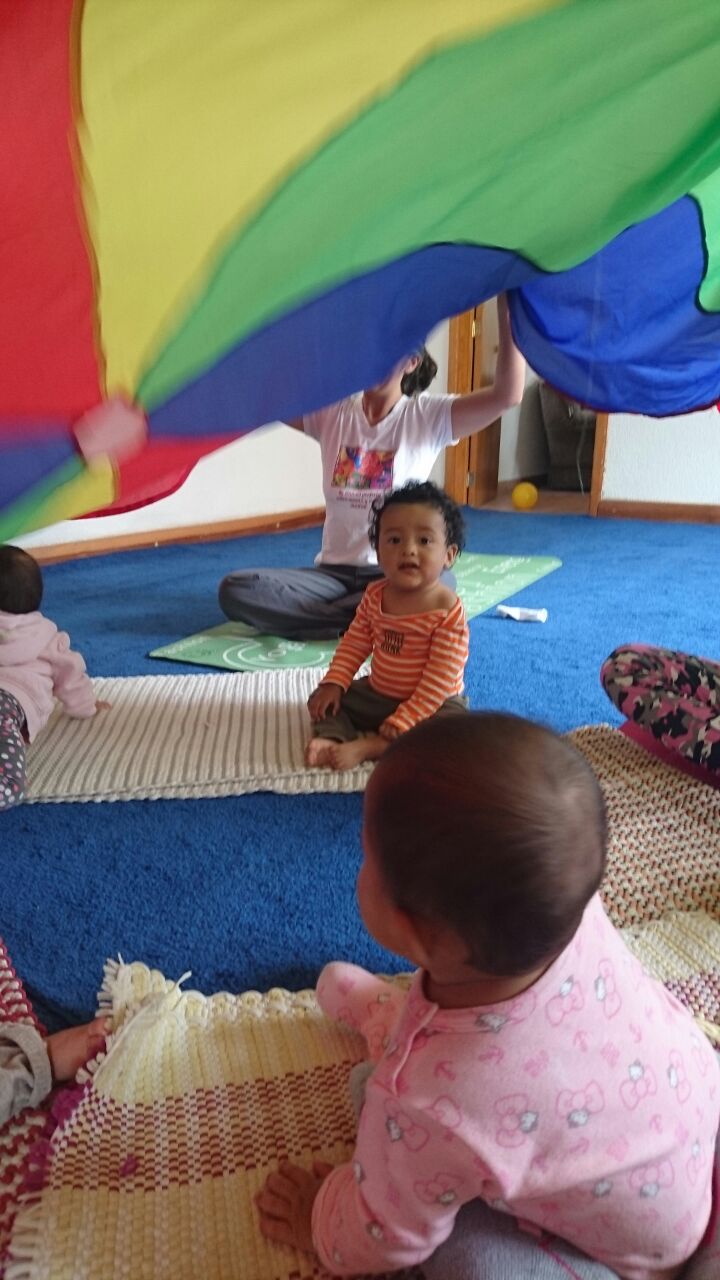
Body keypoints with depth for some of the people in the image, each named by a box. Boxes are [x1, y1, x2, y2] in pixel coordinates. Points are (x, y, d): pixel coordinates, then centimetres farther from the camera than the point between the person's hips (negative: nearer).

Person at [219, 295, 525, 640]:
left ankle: (334, 618, -16)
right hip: (333, 571, 3)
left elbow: (507, 394, -15)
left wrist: (506, 308, -25)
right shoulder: (331, 412, 8)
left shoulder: (427, 416, -1)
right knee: (235, 589, -21)